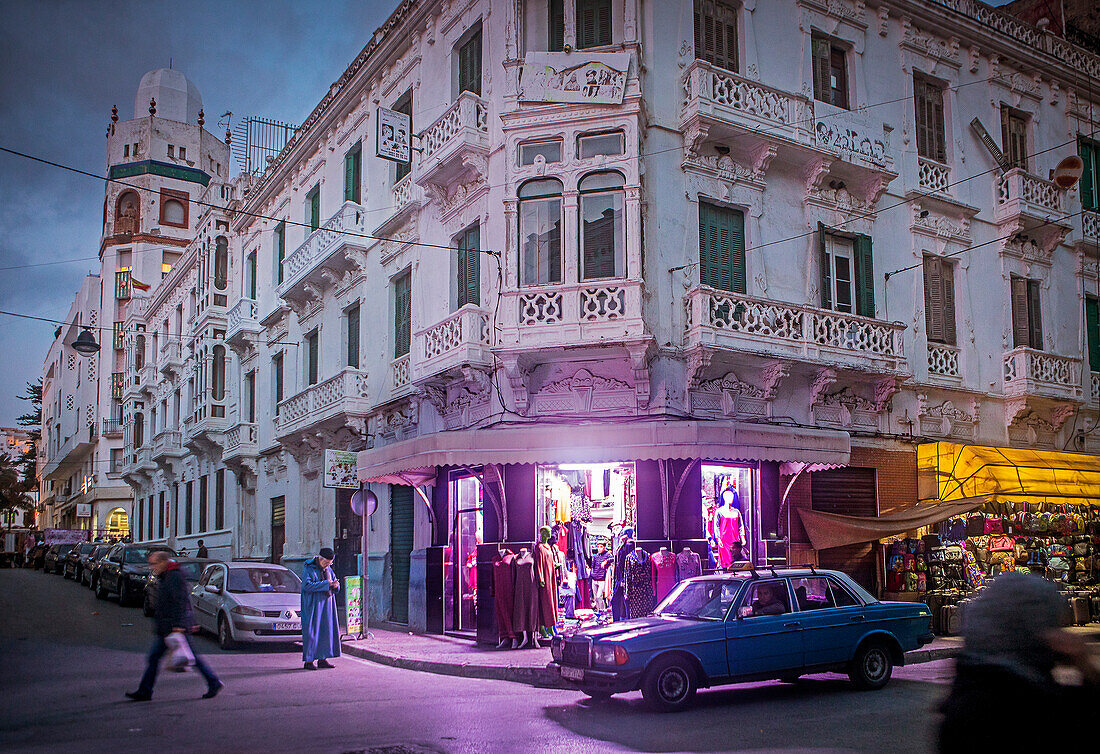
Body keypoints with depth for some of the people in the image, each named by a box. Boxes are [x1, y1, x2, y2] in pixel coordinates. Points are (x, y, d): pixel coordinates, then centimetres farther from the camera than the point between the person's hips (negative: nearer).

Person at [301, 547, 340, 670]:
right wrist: (325, 584, -25)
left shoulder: (328, 569, 12)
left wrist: (335, 585, -11)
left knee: (326, 630, 4)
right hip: (313, 605, -7)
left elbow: (335, 586, 15)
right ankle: (309, 660, -2)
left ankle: (322, 659, 10)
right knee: (312, 632, -6)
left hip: (326, 604, 7)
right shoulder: (308, 569, -8)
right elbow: (307, 585, -22)